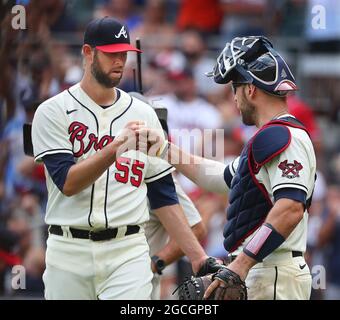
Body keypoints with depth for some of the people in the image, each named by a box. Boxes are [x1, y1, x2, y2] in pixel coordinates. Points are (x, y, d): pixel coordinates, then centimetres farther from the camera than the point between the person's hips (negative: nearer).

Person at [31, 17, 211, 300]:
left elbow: (163, 194, 10)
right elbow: (67, 182, -12)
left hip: (128, 252, 1)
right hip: (69, 252, -1)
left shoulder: (143, 114, 9)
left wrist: (197, 256, 2)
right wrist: (117, 146, -24)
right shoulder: (53, 112, 1)